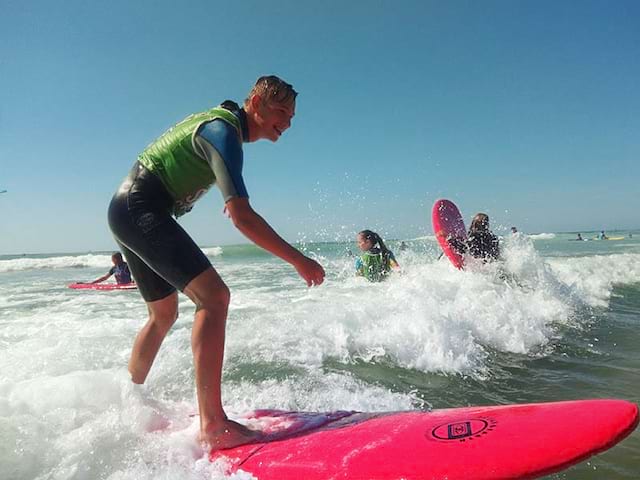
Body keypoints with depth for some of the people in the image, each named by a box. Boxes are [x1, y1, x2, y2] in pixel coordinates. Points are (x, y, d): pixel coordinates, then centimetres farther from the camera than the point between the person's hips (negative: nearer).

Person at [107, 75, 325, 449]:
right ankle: (213, 425, -25)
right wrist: (298, 260, -24)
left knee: (164, 314, 19)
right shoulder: (224, 132, -17)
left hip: (128, 211, 11)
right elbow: (241, 216, -28)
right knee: (213, 296, -23)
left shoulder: (219, 120, 14)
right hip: (142, 211, -11)